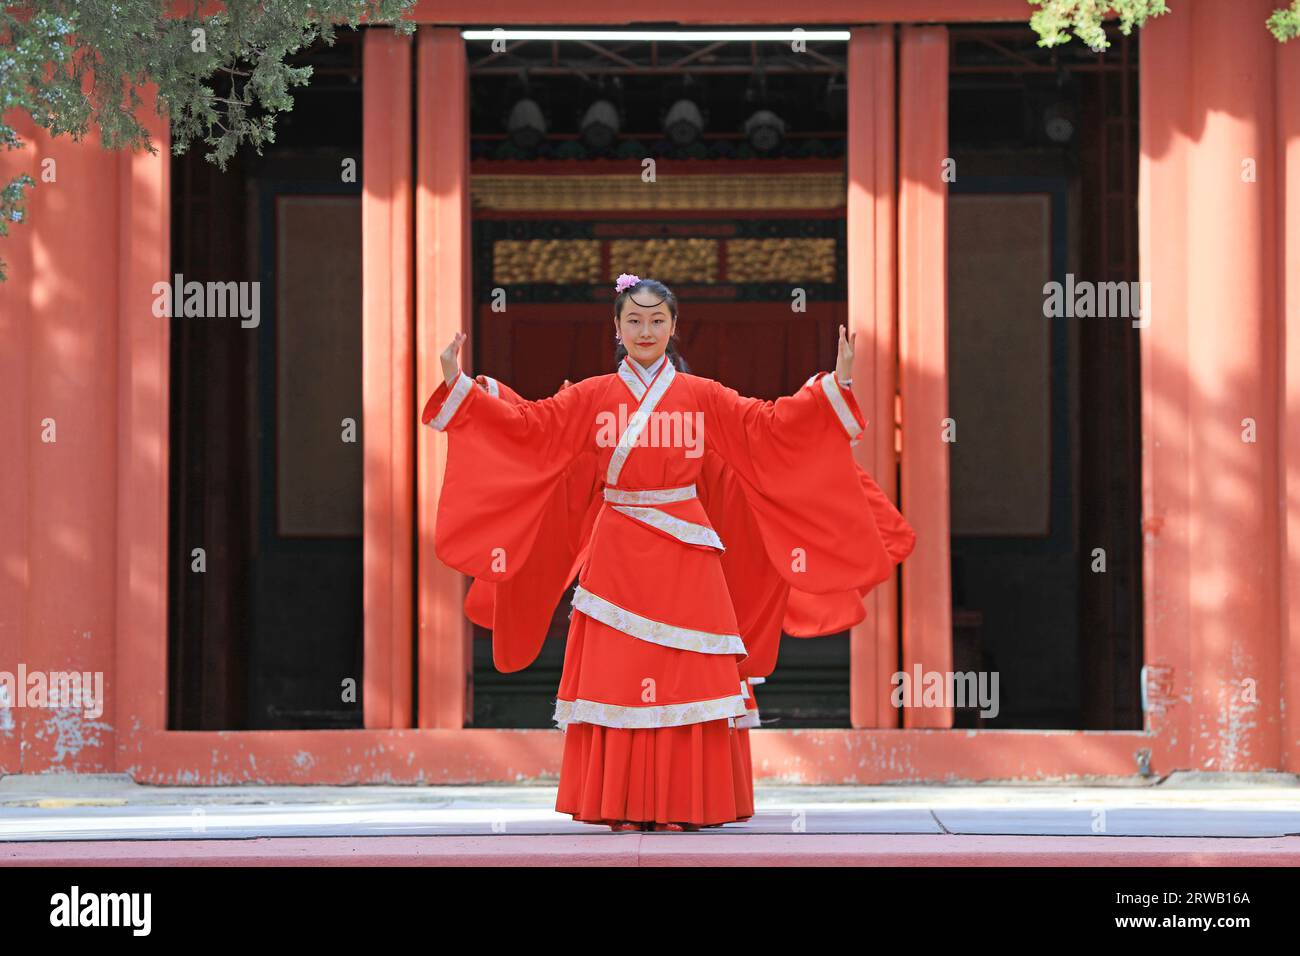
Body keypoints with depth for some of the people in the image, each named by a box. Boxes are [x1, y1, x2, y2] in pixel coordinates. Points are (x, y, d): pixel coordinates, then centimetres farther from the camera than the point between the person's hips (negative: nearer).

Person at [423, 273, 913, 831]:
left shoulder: (703, 397, 6)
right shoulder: (591, 398, 7)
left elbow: (770, 425, 6)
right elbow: (526, 424, 5)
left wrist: (835, 385, -1)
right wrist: (457, 384, -1)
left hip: (683, 555, 0)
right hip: (617, 553, 0)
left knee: (686, 678, -3)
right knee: (616, 676, -2)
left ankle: (683, 805, 2)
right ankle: (623, 806, 3)